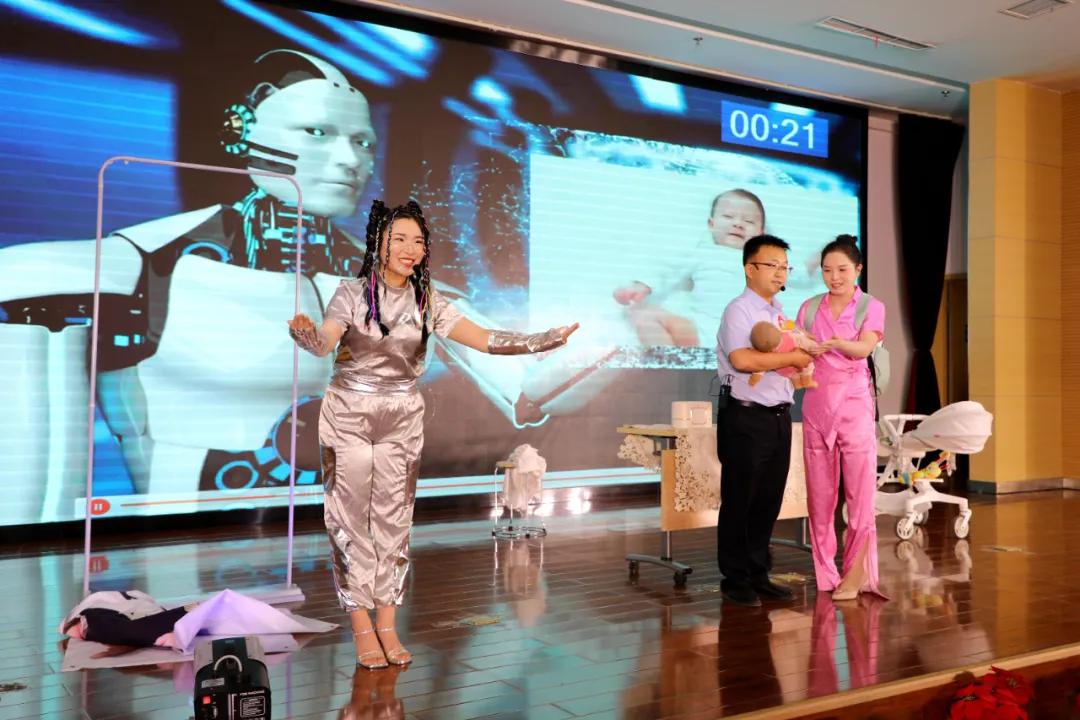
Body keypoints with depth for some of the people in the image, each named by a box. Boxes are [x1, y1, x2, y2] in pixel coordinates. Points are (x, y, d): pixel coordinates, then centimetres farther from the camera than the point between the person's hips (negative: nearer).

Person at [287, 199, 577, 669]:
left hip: (402, 419, 3)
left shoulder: (427, 301, -1)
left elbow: (483, 339, -9)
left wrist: (540, 341, -22)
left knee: (393, 519, 7)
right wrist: (306, 334, -50)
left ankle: (387, 625, 17)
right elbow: (324, 343, -26)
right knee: (351, 518, 1)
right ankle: (362, 629, 11)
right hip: (349, 415, -3)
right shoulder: (352, 294, -9)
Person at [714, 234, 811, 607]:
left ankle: (758, 575, 23)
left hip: (779, 417, 8)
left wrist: (802, 366, 3)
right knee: (739, 500, 1)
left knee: (769, 500, 12)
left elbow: (793, 361, 26)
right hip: (746, 418, -8)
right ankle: (736, 580, 11)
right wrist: (792, 358, -13)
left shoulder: (781, 314, 18)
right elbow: (741, 359, -24)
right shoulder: (739, 310, -8)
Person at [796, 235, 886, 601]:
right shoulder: (809, 308, 11)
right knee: (819, 491, 4)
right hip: (816, 403, 2)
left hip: (854, 403, -2)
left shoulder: (871, 307, 3)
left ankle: (855, 574, 4)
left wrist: (833, 343, -33)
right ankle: (823, 573, 13)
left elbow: (864, 347, -15)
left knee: (859, 491, -3)